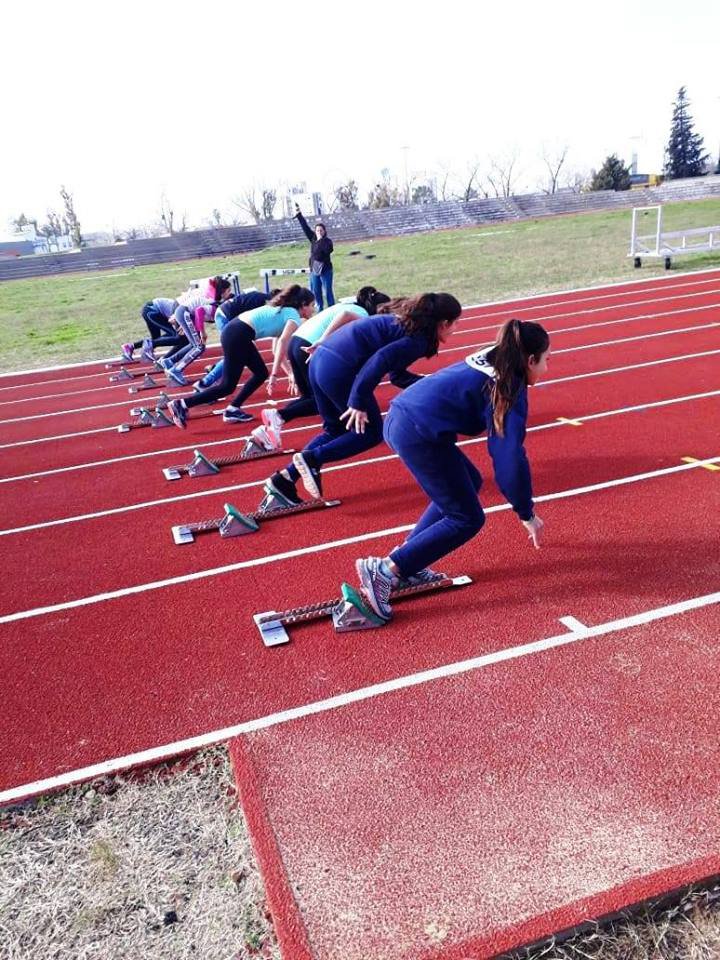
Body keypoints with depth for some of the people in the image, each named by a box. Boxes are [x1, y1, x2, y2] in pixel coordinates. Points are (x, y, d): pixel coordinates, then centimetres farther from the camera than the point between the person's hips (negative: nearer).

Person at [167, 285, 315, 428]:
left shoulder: (285, 310, 25)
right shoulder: (294, 316, -2)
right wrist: (275, 374, -15)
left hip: (234, 330, 9)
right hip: (238, 335, -9)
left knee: (261, 373, 17)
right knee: (228, 385, -3)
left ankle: (232, 410, 18)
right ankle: (182, 405, -4)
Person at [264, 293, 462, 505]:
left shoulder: (404, 319, 23)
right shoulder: (418, 339, -6)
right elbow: (381, 359, -20)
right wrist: (358, 401, -22)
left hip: (320, 360, 9)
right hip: (339, 370, -9)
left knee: (335, 430, 21)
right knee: (371, 433, 8)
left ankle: (285, 478, 13)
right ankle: (311, 458, -3)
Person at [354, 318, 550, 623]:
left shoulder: (487, 360, 19)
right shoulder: (511, 389, -4)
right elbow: (511, 455, -9)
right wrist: (526, 514, 0)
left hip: (400, 419, 9)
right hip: (419, 434, -9)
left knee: (468, 482, 24)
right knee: (467, 520, 4)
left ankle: (407, 563, 19)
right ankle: (386, 569, -4)